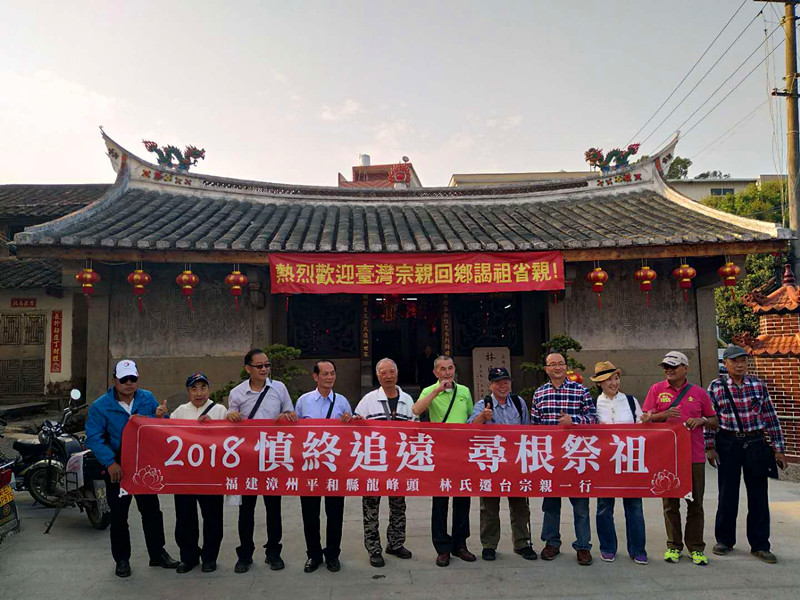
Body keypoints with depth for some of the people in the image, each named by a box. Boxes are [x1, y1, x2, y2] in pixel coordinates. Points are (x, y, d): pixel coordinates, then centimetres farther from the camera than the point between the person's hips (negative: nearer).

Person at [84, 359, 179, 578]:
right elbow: (94, 437, -15)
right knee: (118, 515, 9)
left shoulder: (148, 399, -1)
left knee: (152, 511, 11)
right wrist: (110, 463, -24)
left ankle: (157, 553, 26)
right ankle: (122, 559, 26)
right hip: (117, 469, -2)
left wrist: (160, 418, -20)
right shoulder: (101, 406, -9)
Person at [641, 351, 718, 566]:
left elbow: (714, 421, 12)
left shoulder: (699, 392, 6)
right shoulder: (657, 390, 4)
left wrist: (701, 421, -9)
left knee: (695, 504, 6)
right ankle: (674, 546, 19)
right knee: (670, 503, 8)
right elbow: (645, 419, 1)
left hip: (694, 456, 0)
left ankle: (696, 548, 17)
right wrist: (664, 414, -17)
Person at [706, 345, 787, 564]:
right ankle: (724, 540, 22)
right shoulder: (716, 387, -2)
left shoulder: (758, 385, 3)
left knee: (758, 495, 6)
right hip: (728, 444, -1)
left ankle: (759, 545, 19)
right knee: (727, 494, 7)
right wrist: (709, 448, -2)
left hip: (756, 443, 2)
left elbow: (771, 418, 5)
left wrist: (778, 449, 5)